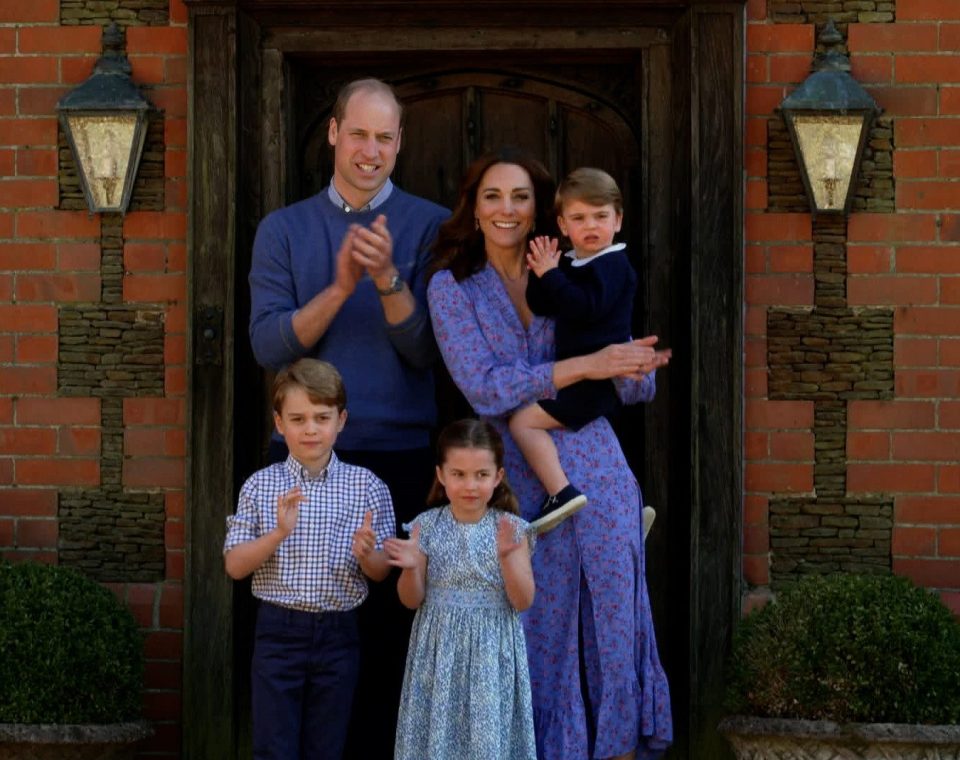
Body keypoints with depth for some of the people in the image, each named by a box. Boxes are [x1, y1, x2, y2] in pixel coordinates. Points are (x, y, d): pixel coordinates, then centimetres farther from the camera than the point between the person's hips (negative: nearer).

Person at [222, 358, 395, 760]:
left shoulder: (368, 487, 0)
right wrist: (278, 534, -19)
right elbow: (234, 566, -3)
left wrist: (366, 555, -19)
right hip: (278, 632, -1)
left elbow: (382, 572, 4)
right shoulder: (260, 486, -1)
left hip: (338, 635, 1)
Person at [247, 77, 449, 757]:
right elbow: (269, 345, -3)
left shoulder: (431, 227, 4)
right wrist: (341, 287, -16)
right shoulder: (284, 229, 9)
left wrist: (389, 280, -20)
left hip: (401, 457, -1)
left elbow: (428, 351, -4)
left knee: (391, 625, -1)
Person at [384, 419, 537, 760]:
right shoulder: (427, 526, -3)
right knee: (438, 732, 5)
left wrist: (507, 557, -21)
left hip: (492, 653, -1)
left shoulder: (511, 528, -4)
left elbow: (523, 601, -7)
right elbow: (412, 600, 1)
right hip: (440, 650, 1)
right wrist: (411, 568, -19)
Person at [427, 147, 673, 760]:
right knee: (539, 635, 4)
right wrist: (587, 366, -18)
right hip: (522, 486, -2)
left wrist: (638, 366, -14)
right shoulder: (453, 288, 2)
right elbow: (485, 388, -12)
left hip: (597, 474, 2)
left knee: (614, 626, 4)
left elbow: (638, 388, 8)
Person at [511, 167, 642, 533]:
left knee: (524, 421, -19)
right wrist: (542, 272, -6)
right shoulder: (571, 263, 14)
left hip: (598, 377, -10)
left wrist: (551, 275, -22)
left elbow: (585, 308, -28)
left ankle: (561, 492, -27)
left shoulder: (612, 265, -13)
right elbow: (541, 307, 9)